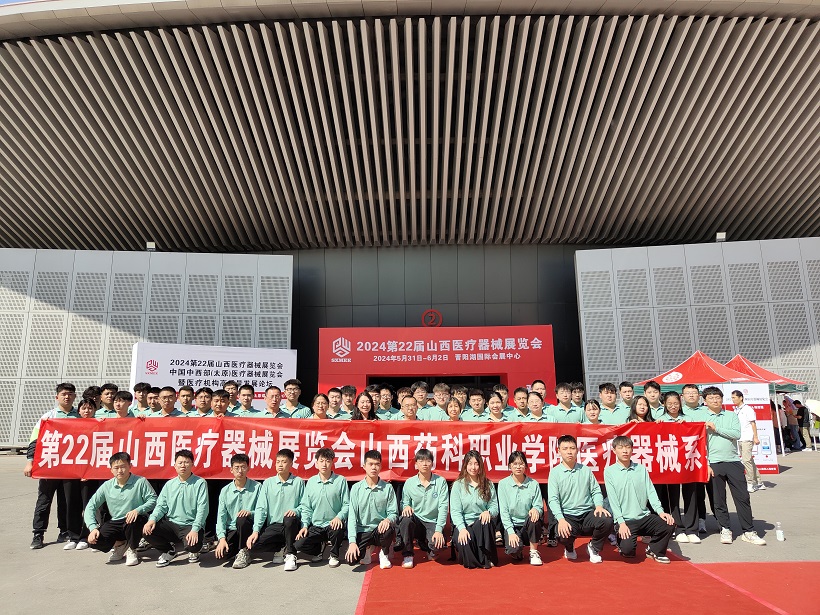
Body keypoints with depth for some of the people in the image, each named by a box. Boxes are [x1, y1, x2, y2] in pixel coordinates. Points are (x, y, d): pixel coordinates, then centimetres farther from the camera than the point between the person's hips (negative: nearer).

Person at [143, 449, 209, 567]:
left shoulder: (200, 483, -5)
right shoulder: (169, 484, 11)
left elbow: (202, 509, -12)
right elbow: (161, 506, 6)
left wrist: (195, 529, -23)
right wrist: (152, 519, -15)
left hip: (190, 525, -4)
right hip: (171, 524, 4)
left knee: (193, 545, -32)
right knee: (147, 530, -17)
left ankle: (193, 552, 11)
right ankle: (169, 550, 12)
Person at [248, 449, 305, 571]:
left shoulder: (298, 482, 3)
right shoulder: (268, 483, 7)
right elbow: (261, 508, 2)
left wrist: (295, 511, -23)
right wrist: (256, 531, -10)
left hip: (290, 526, -2)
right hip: (273, 526, 2)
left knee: (289, 519, -37)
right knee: (253, 545, -24)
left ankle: (290, 554, -13)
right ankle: (282, 549, 3)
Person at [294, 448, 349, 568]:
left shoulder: (340, 481, -4)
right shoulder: (311, 482, 6)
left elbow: (347, 504, -4)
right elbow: (305, 506, 8)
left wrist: (339, 517, -22)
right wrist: (304, 525, -3)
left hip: (333, 523, -3)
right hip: (315, 526, 3)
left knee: (338, 530, -36)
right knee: (298, 545, -17)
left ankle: (334, 555, -2)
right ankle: (319, 547, 17)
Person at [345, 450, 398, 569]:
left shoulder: (388, 488, -1)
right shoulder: (356, 488, -2)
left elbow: (394, 513, -3)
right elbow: (352, 516, -6)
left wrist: (388, 520, -28)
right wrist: (352, 541, -17)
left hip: (380, 530, 0)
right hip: (362, 531, 0)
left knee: (389, 529, -35)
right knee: (352, 558, -26)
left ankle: (384, 553, 1)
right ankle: (368, 548, 12)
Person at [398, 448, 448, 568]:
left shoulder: (440, 481, -4)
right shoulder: (409, 483, -1)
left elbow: (443, 507, -9)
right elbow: (404, 503, 5)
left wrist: (439, 530, -19)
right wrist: (406, 506, -21)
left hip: (433, 523, 0)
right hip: (416, 522, 1)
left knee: (438, 544, -29)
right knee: (406, 518, -33)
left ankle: (426, 547, 12)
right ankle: (407, 556, -12)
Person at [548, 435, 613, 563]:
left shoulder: (586, 470, 12)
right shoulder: (555, 472, 1)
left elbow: (596, 491, 11)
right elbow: (553, 499, -6)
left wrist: (599, 506, -12)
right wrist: (561, 519, -21)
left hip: (588, 514, 3)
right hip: (567, 516, -2)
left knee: (607, 520, -28)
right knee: (563, 535, -34)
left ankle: (594, 547, 6)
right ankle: (569, 548, 10)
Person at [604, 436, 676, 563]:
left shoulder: (641, 469, 9)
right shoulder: (609, 471, -4)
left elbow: (650, 492, 5)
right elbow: (612, 499, -7)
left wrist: (660, 511, -10)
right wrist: (621, 522, -14)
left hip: (645, 517, 4)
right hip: (625, 520, -4)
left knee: (669, 524, -18)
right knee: (627, 549, -24)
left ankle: (654, 550, 10)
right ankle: (621, 539, 15)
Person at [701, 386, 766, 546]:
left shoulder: (731, 415, 9)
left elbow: (737, 434, -7)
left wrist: (716, 428, -11)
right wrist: (705, 464, -8)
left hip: (733, 461, 1)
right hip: (713, 464, -1)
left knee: (742, 497, 2)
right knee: (718, 500, 6)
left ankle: (748, 532, 12)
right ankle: (725, 529, 20)